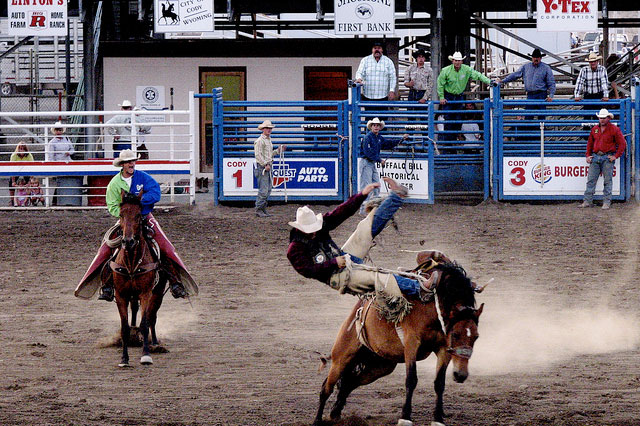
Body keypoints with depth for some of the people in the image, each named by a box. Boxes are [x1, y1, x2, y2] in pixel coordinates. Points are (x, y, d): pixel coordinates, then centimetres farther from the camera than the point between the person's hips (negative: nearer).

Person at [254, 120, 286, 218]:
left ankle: (263, 209, 13)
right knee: (263, 189, -12)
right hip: (262, 167, -9)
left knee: (268, 190, 9)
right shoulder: (260, 141, -10)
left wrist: (278, 150, 16)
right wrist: (266, 164, -19)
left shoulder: (269, 140, 19)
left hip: (268, 167, 9)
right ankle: (259, 210, -9)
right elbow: (258, 155, -17)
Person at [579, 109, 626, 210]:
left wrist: (615, 156, -9)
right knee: (591, 179, 1)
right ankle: (588, 201, 4)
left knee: (607, 181, 0)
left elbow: (622, 144, -4)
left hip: (607, 158, -4)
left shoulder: (614, 129, -3)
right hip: (595, 156, 4)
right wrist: (588, 155, 12)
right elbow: (590, 143, 22)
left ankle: (606, 202, 4)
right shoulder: (595, 129, 12)